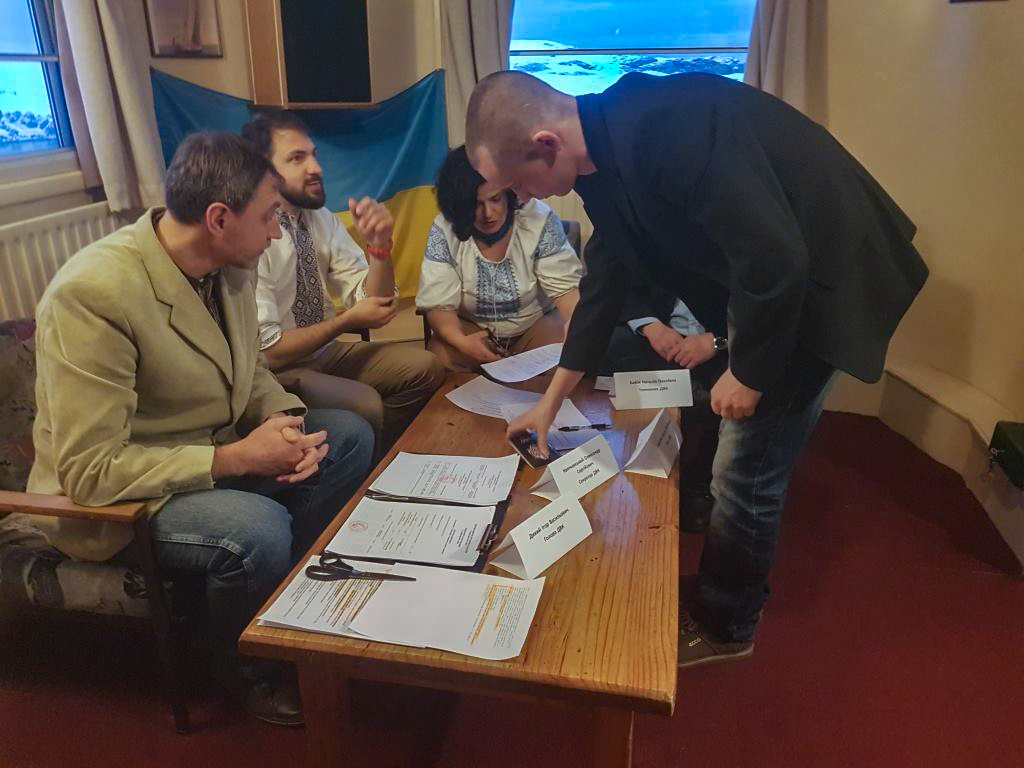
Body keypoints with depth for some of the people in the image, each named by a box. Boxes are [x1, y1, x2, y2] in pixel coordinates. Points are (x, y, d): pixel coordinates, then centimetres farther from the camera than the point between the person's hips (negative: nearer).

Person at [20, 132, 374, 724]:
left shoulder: (230, 265, -6)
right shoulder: (93, 291, -29)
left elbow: (249, 369, 10)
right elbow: (90, 471, -29)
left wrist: (282, 418, -12)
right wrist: (237, 458, -29)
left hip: (215, 452, 8)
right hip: (110, 497, -8)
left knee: (350, 436, 0)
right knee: (258, 530, -32)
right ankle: (254, 669, 2)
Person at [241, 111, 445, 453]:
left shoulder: (322, 219, 1)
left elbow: (373, 303, 1)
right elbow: (266, 351, -20)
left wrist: (379, 242, -16)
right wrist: (349, 320, -13)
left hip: (324, 351, 7)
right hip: (276, 372, -7)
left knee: (425, 368, -7)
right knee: (366, 406, -29)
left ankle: (380, 459, 9)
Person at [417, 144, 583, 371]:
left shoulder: (539, 219, -15)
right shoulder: (444, 231, -14)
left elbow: (566, 286, -16)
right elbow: (438, 304, -15)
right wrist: (460, 340, -36)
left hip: (537, 323, 0)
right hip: (471, 328, 0)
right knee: (439, 358, -28)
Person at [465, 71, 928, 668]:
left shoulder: (669, 128, -31)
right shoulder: (606, 152, 0)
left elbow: (776, 258, -31)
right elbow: (607, 280, 9)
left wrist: (750, 372, -15)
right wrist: (551, 403, 13)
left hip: (822, 280, -9)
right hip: (765, 280, 9)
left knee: (746, 473, -1)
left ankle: (725, 627, 23)